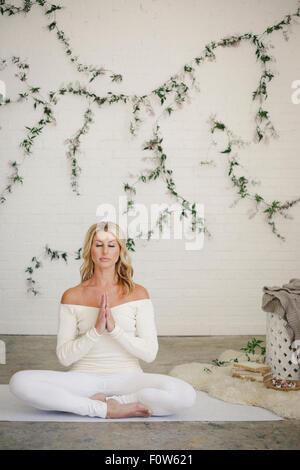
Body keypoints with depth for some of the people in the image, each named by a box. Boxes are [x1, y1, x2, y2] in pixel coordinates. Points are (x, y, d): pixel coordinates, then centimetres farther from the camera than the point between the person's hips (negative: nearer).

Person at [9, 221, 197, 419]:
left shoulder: (138, 293, 2)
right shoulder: (72, 297, 3)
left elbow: (150, 353, -3)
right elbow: (64, 356, -2)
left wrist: (114, 328, -17)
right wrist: (96, 330, -18)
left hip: (127, 378, 0)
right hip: (83, 378, 1)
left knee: (185, 394, -29)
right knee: (19, 381, -25)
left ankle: (101, 401, -13)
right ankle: (106, 409, -19)